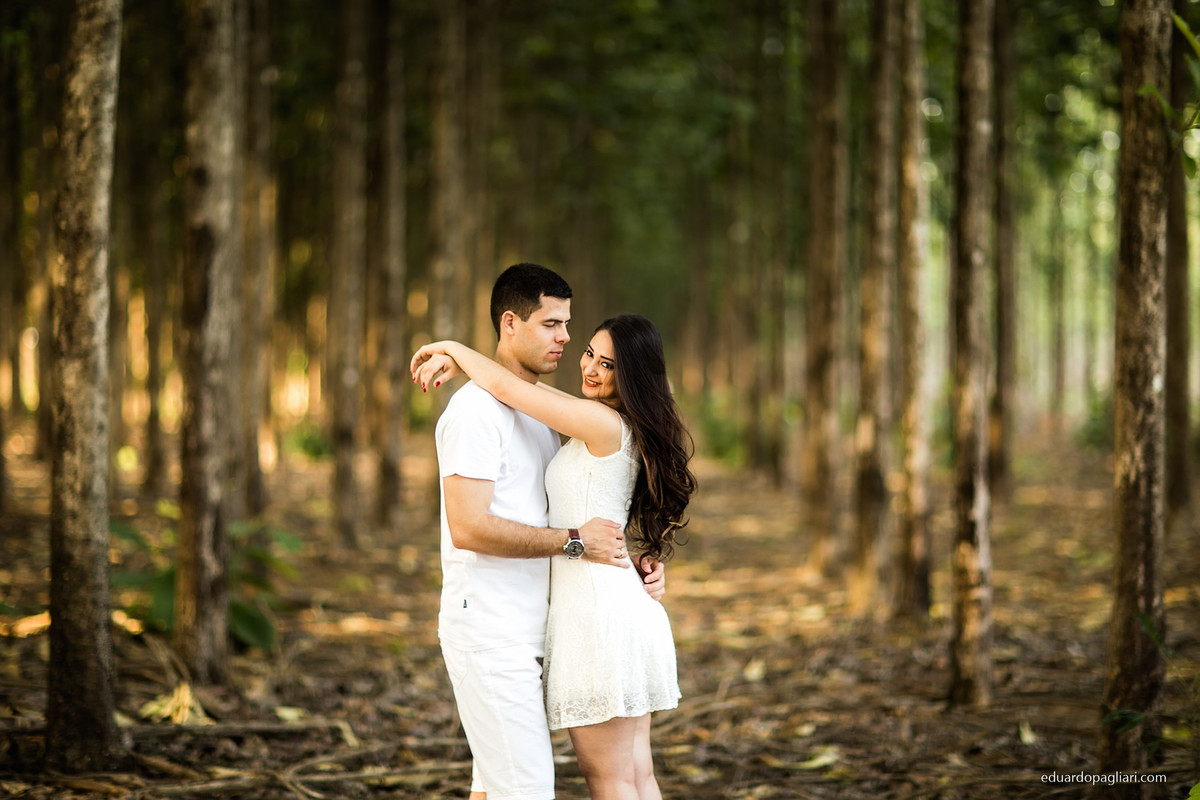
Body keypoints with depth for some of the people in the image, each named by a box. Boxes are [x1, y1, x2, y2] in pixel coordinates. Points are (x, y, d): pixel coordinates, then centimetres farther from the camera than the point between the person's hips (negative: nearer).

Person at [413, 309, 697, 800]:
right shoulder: (627, 428, 12)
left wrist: (454, 347, 5)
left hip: (595, 608, -10)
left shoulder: (604, 423, -15)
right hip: (627, 606, 10)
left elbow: (504, 386, -12)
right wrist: (457, 362, 21)